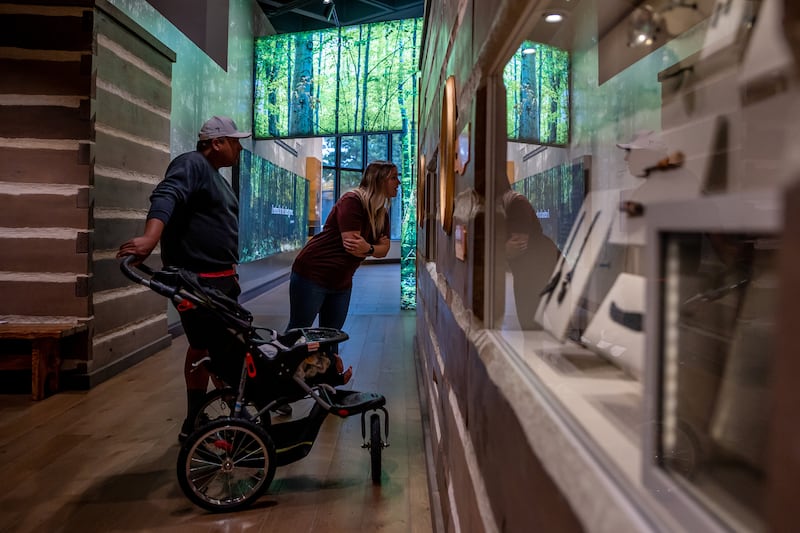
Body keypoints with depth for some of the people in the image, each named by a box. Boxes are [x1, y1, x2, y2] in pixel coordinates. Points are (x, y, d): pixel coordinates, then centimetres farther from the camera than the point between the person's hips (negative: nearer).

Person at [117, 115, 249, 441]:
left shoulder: (217, 178, 20)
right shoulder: (191, 164, -11)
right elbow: (166, 197, -29)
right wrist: (149, 238, -47)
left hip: (222, 278, 9)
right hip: (196, 279, -9)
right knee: (203, 347, -2)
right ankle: (194, 424, 11)